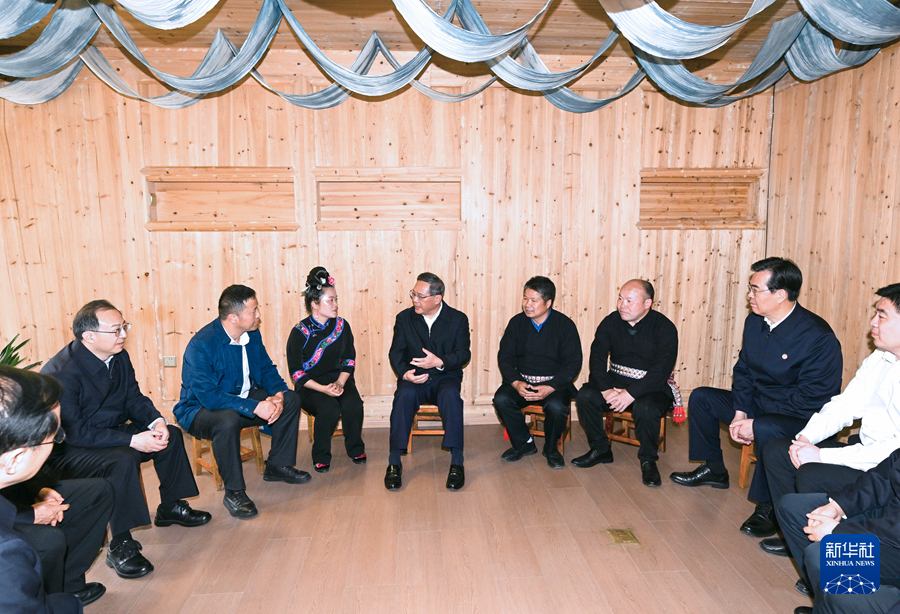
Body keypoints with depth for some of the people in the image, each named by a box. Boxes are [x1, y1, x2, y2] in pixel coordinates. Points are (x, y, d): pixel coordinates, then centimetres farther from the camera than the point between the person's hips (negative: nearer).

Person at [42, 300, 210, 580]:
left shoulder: (119, 357, -3)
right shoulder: (60, 373, -27)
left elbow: (134, 398, 5)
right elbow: (74, 433, -29)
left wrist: (156, 421, -16)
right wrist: (132, 440, -33)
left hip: (110, 434, 8)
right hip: (67, 452, -8)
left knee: (170, 435, -2)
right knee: (123, 459, -34)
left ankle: (171, 507, 16)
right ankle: (121, 547, -21)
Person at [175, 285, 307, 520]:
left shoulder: (252, 335, -4)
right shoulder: (201, 346, -27)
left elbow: (267, 369, 4)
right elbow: (209, 396, -32)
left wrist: (277, 394, -18)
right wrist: (255, 407, -37)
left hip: (243, 398, 7)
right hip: (201, 409, -7)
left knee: (290, 399, -6)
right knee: (228, 420, -39)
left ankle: (278, 465, 9)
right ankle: (234, 492, -21)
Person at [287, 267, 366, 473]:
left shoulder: (342, 326, 4)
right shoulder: (299, 333, -7)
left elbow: (349, 359, 6)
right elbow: (297, 371, -8)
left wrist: (340, 382, -12)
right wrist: (323, 388, -20)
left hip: (339, 380, 3)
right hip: (311, 386, -3)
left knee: (353, 404, -28)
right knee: (329, 408, -32)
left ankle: (355, 449, -1)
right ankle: (321, 456, -6)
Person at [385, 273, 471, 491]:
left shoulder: (458, 319, 1)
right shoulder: (404, 318, 5)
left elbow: (463, 354, -4)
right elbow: (395, 352, 3)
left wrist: (439, 362, -23)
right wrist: (405, 373, -18)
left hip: (445, 377, -1)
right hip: (414, 378, 1)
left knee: (451, 395, -35)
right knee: (404, 394, -33)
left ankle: (457, 463, -27)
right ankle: (394, 462, -25)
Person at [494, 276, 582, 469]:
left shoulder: (565, 325, -5)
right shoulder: (517, 322, 3)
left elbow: (573, 363, -7)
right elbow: (504, 357, 3)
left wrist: (550, 388, -20)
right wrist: (516, 383, -16)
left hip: (554, 383, -2)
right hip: (521, 381, 3)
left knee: (556, 406, -33)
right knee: (501, 399, -25)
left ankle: (551, 448, 0)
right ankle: (524, 443, 1)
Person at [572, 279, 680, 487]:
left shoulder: (664, 328, -10)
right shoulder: (611, 322, 1)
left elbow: (661, 370, -19)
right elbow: (597, 358, -5)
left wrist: (631, 393, -29)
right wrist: (607, 389, -21)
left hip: (653, 388, -4)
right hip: (615, 383, 4)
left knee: (646, 409, -35)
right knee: (585, 396, -20)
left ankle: (648, 460, -7)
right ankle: (600, 449, 1)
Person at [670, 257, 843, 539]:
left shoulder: (819, 337, -25)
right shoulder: (754, 322, -1)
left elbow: (812, 398, -25)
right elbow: (743, 370, 8)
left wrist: (755, 424, -25)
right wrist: (740, 412, -6)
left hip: (801, 417, -8)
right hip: (758, 404, 8)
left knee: (765, 429, -38)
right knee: (701, 398, 6)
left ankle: (767, 507, -14)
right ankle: (713, 470, 22)